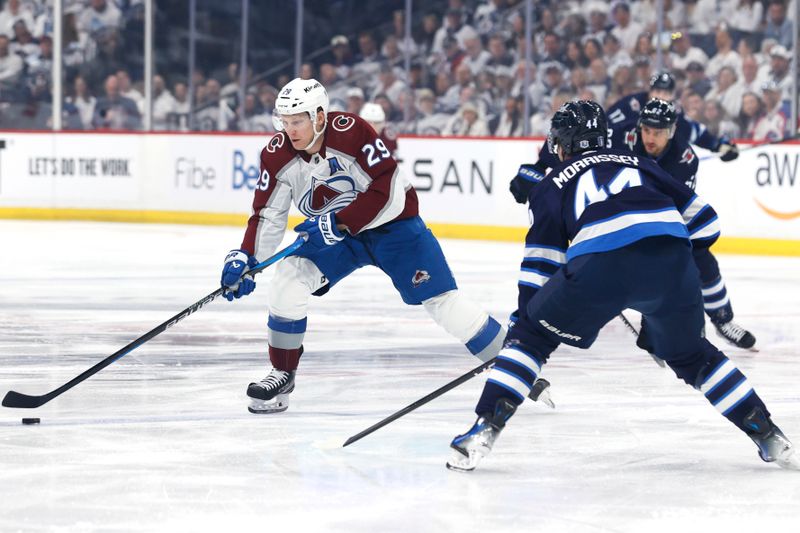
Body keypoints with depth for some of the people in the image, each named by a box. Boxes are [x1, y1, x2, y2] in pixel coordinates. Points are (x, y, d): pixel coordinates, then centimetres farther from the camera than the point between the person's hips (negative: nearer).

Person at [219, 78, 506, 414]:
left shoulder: (352, 133, -28)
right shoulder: (277, 156, -13)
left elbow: (388, 193, -28)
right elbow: (267, 216, -7)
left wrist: (338, 223, -32)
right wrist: (246, 258, -21)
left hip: (392, 223, -4)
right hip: (333, 234, 4)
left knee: (439, 297, -10)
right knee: (287, 281, -15)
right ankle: (282, 374, -1)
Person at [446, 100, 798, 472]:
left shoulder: (553, 185, 26)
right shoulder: (638, 163, 34)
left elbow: (542, 262, 19)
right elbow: (700, 217, 28)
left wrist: (522, 319, 24)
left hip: (600, 266, -3)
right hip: (671, 255, 3)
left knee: (531, 336, 17)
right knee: (690, 355, 26)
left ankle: (484, 431, 3)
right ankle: (770, 438, 21)